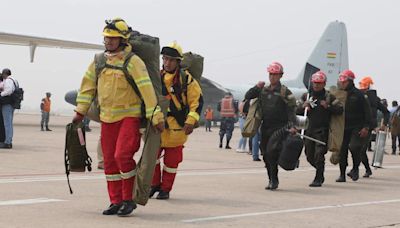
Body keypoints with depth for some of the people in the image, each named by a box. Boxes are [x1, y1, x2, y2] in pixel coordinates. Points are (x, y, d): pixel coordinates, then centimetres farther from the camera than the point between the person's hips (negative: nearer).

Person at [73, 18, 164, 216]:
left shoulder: (132, 61, -13)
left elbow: (147, 89, -16)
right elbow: (88, 86, 15)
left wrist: (156, 118, -19)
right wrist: (80, 111, 13)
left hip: (130, 116, -7)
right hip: (107, 118, 7)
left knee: (122, 156, -18)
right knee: (109, 161, 8)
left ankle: (129, 200, -2)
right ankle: (116, 202, 17)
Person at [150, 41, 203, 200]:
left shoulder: (186, 79, -6)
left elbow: (197, 100, -4)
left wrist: (191, 121, -13)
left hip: (176, 127, -3)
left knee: (171, 160, 5)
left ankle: (165, 189, 18)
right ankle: (155, 184, 23)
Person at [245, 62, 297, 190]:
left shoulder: (285, 92, -3)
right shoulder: (263, 90, 12)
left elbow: (291, 110, -7)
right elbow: (247, 97, 17)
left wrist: (292, 126, -17)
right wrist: (256, 87, 1)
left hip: (279, 128, -6)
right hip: (265, 127, 6)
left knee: (272, 154, -15)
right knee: (266, 156, 8)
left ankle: (274, 181, -8)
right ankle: (272, 180, 18)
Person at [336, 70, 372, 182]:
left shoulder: (359, 95, -5)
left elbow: (367, 112, -4)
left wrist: (366, 127, -11)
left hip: (357, 127, -5)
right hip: (344, 128, 5)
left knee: (354, 147, -18)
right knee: (342, 150, 1)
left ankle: (355, 168, 6)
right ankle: (342, 174, 9)